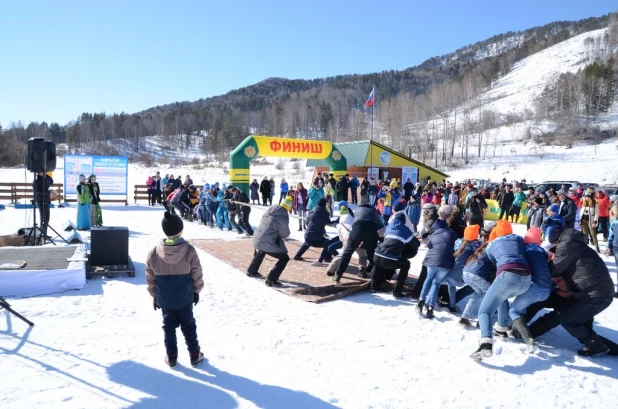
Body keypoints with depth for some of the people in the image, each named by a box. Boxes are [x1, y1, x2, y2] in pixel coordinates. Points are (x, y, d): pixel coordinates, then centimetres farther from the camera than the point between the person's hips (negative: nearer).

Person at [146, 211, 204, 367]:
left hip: (164, 299, 1)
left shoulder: (154, 253, -11)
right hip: (185, 298, -1)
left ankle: (171, 356, 25)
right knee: (188, 325, 14)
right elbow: (197, 275, -9)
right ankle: (194, 355, 23)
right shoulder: (189, 250, -18)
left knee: (169, 326, 17)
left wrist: (154, 295, 11)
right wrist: (197, 291, 7)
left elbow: (150, 278, -2)